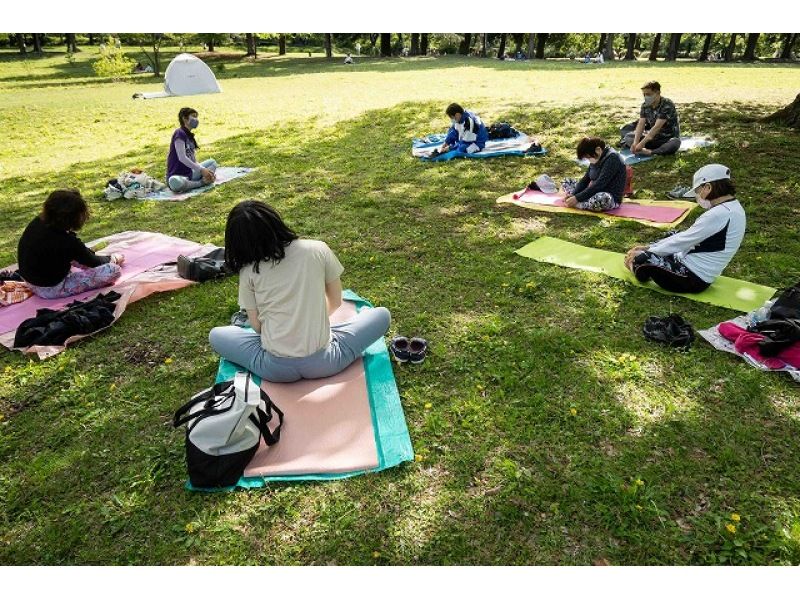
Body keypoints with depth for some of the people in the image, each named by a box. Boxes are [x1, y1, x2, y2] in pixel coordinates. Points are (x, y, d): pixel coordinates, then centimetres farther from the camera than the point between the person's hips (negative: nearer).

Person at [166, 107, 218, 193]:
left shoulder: (190, 136, 14)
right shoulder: (180, 133, -11)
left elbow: (193, 159, 10)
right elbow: (182, 158, -21)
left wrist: (206, 171, -5)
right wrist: (201, 170, -20)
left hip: (190, 173, 9)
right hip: (177, 175, -9)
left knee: (213, 162, 8)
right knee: (175, 182, -42)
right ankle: (203, 182, -22)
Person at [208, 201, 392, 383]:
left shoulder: (248, 271, -4)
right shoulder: (318, 249, -5)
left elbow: (257, 326, 0)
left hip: (276, 369, 1)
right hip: (323, 363, 0)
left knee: (216, 335, 26)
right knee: (382, 315, 18)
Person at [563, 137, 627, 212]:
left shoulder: (612, 159, -20)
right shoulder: (596, 159, 6)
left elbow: (599, 185, -26)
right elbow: (585, 180, 6)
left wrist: (577, 198, -26)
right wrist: (573, 194, -10)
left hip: (612, 199, -9)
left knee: (602, 198, -45)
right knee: (567, 181, 8)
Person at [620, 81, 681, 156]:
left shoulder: (667, 105, -20)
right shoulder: (645, 106, -2)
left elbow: (657, 127, -29)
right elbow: (641, 124, -13)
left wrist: (642, 143, -35)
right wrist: (635, 142, -30)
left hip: (668, 138, -6)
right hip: (653, 137, 6)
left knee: (675, 142, -39)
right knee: (628, 136, -9)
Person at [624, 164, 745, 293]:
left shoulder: (718, 215, -23)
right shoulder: (734, 207, 8)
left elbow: (681, 242, -17)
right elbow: (686, 238, 10)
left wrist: (645, 252, -5)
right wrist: (649, 247, 7)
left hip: (694, 280, -10)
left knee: (640, 258, -18)